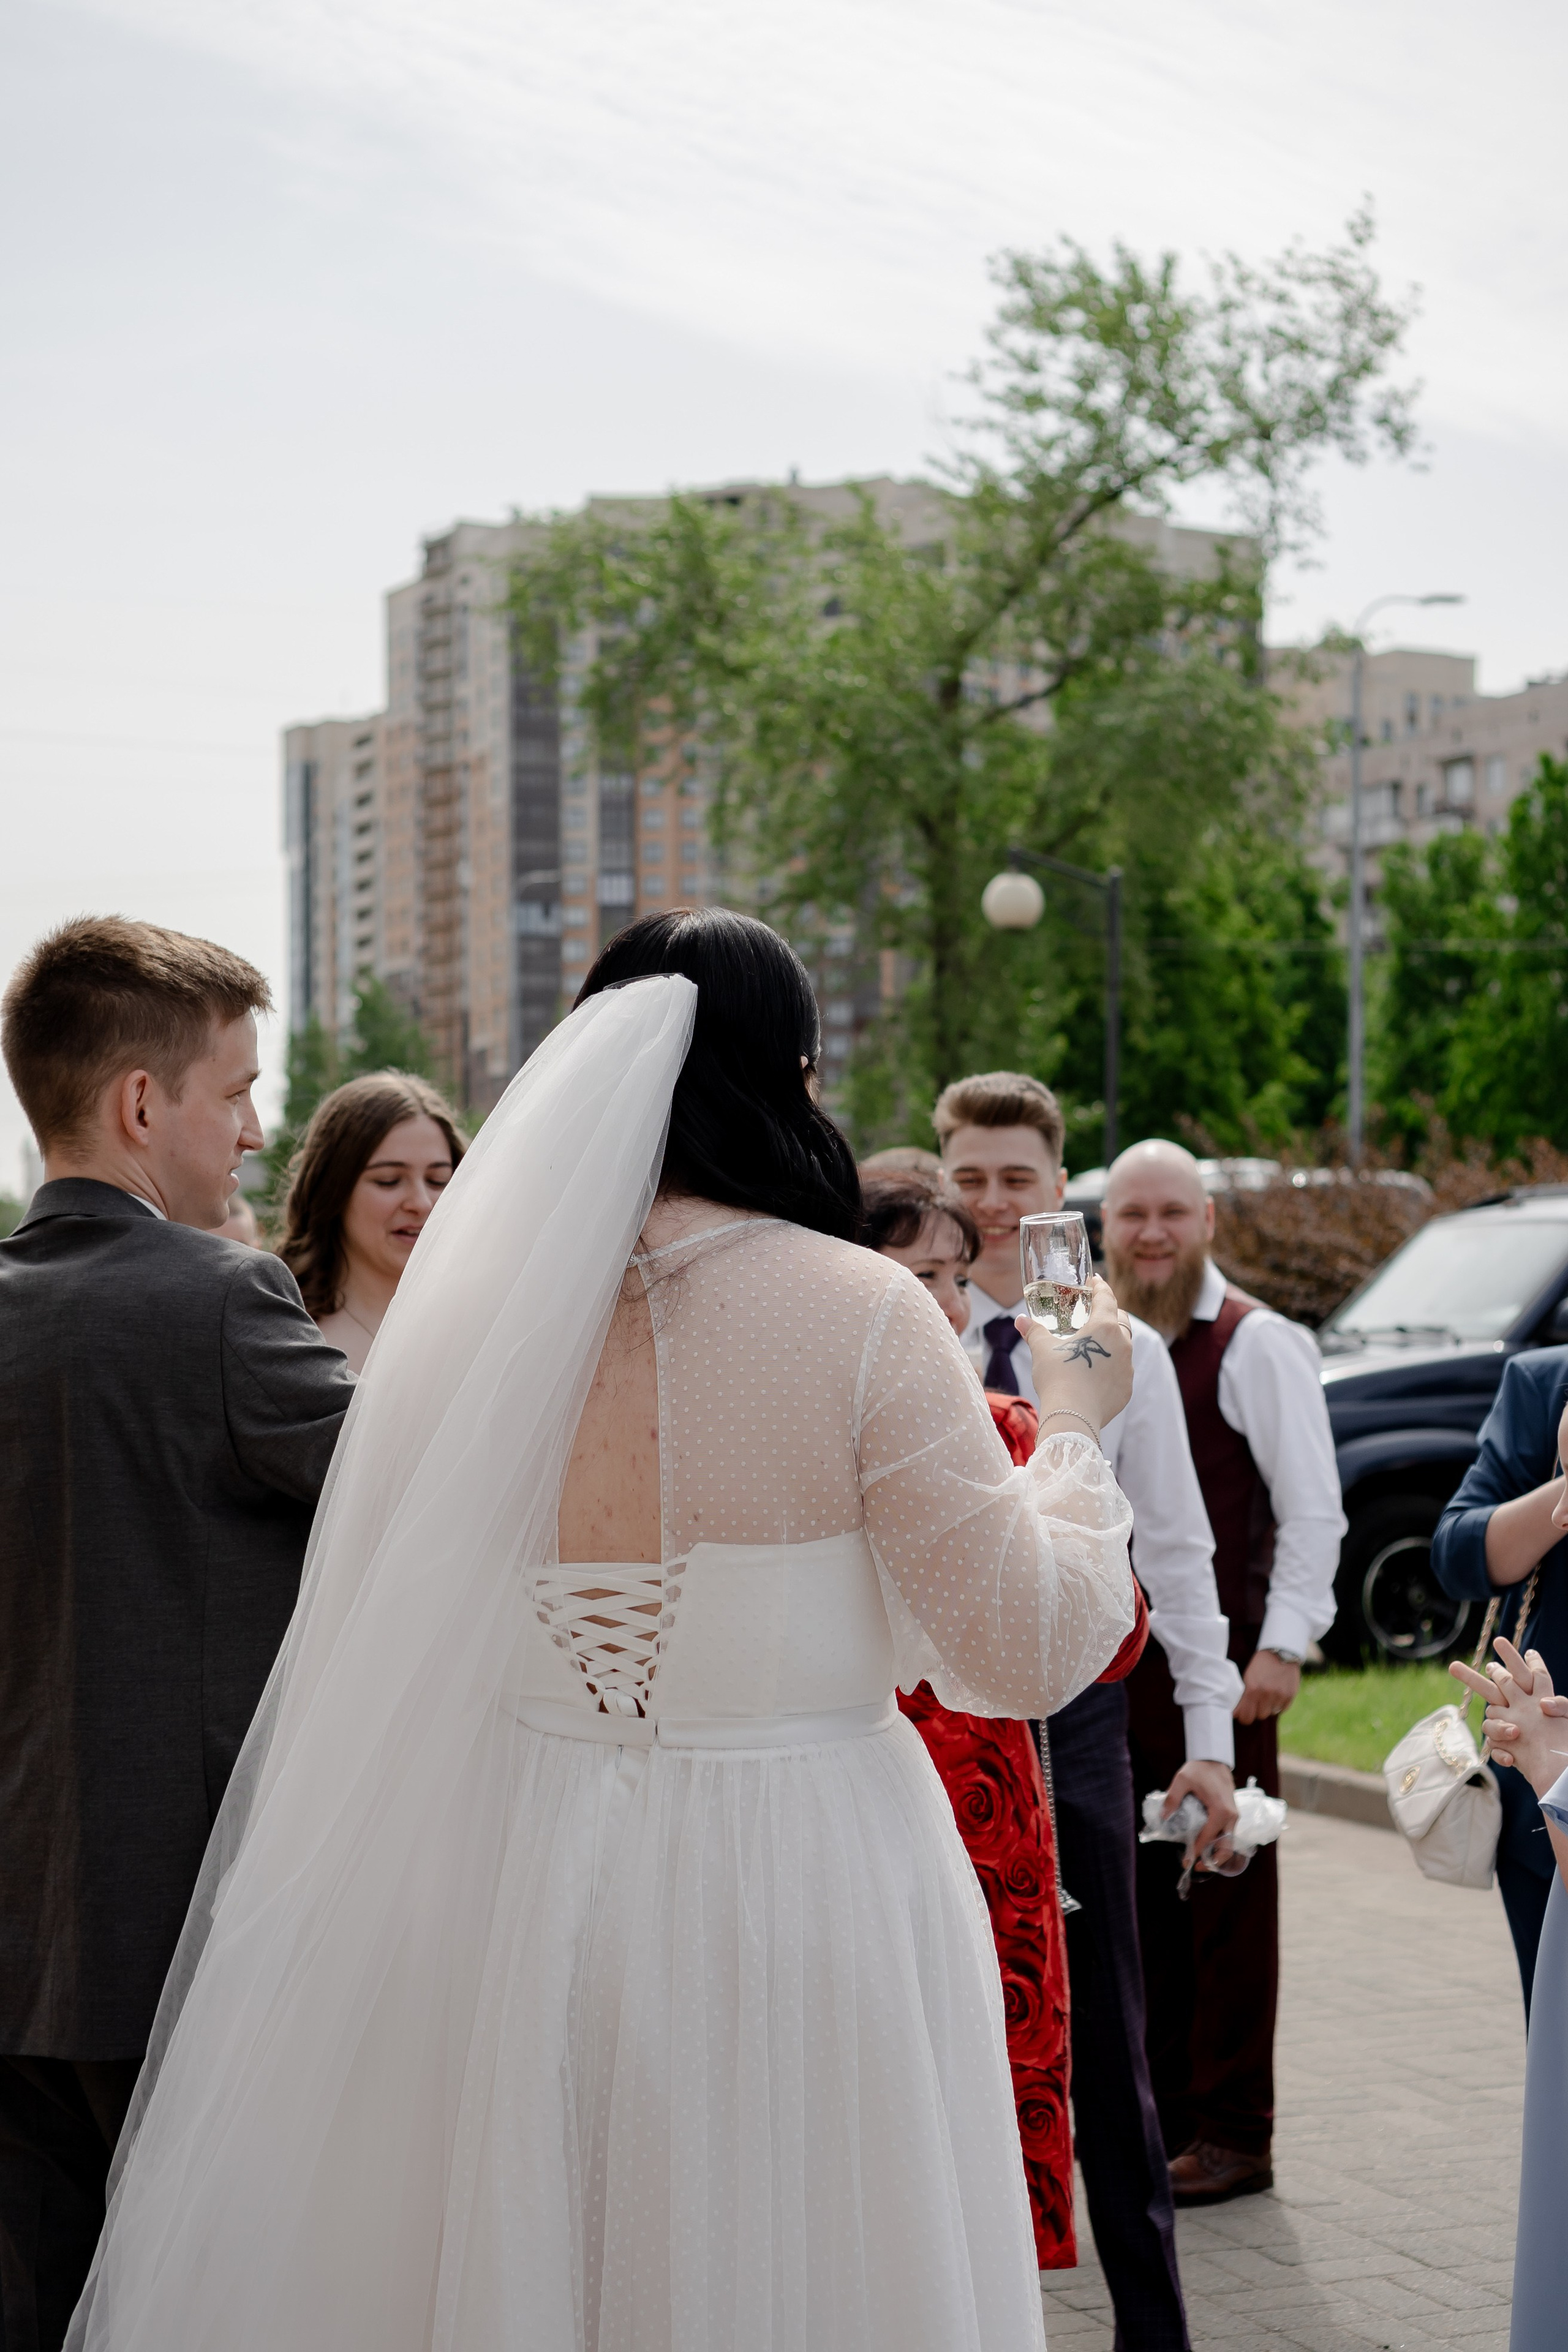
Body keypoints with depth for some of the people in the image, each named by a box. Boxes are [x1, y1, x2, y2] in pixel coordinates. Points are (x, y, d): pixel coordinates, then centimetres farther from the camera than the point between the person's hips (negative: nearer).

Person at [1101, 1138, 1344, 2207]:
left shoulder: (1257, 1345, -8)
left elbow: (1314, 1510, -9)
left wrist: (1282, 1647, -14)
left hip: (1220, 1658, -6)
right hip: (1113, 1657, 6)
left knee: (1227, 1895, 0)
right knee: (1138, 1891, 10)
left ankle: (1232, 2132, 7)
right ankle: (1156, 2112, 20)